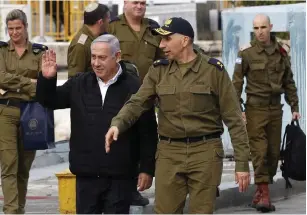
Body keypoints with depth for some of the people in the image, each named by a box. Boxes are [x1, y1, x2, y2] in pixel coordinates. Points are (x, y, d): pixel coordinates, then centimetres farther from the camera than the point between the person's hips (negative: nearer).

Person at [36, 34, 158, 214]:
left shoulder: (134, 87, -7)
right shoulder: (79, 84, 7)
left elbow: (148, 133, -6)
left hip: (120, 177, -4)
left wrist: (147, 169, -7)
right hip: (86, 173, 4)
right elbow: (50, 101, 13)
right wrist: (47, 79, -7)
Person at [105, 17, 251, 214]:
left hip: (205, 152, -3)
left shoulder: (214, 70, -4)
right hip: (169, 153, 3)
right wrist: (118, 124, -25)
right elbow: (138, 103, -3)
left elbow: (234, 119, -3)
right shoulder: (159, 71, 6)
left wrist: (242, 163, -8)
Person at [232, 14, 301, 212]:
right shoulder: (247, 53, -4)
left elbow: (289, 82, 15)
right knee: (259, 151, -10)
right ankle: (264, 195, -13)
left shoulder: (281, 52, 8)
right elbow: (237, 82, -3)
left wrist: (295, 107, 11)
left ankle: (261, 189, 16)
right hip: (255, 108, -4)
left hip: (275, 107, 4)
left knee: (274, 150, 5)